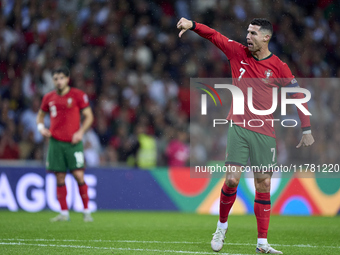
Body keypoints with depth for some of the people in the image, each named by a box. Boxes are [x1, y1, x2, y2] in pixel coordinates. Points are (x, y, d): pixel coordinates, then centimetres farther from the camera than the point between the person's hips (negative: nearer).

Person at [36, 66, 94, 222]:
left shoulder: (78, 95, 0)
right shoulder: (49, 98, 10)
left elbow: (89, 116, 2)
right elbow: (41, 115, 24)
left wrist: (81, 132, -12)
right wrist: (41, 127, 4)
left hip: (73, 142, -3)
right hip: (56, 142, 3)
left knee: (79, 176, -9)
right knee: (60, 178, 2)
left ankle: (86, 211, 2)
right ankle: (64, 213, 8)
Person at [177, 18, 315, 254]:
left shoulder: (279, 67, 0)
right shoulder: (238, 53, 4)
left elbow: (298, 95, 5)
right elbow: (214, 35, 2)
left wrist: (306, 130, 2)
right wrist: (192, 25, -17)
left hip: (264, 132, 0)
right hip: (238, 126, 0)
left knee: (263, 184, -1)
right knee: (232, 179, -10)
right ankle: (222, 225, 15)